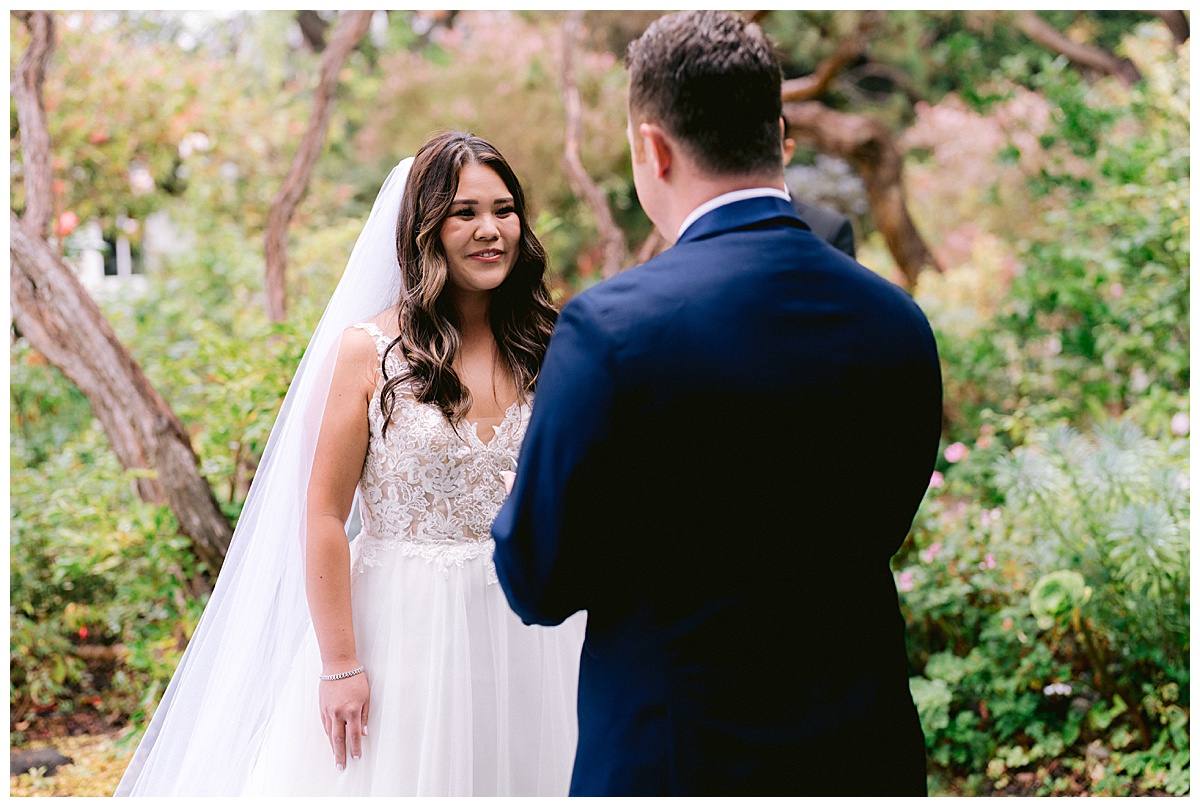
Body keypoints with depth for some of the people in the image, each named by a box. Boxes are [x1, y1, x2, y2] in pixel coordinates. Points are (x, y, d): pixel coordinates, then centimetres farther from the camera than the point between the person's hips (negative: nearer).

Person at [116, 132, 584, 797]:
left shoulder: (545, 352, 5)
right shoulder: (368, 350, -7)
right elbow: (322, 516, -9)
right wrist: (340, 665, -12)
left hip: (530, 634, 4)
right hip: (404, 630, -3)